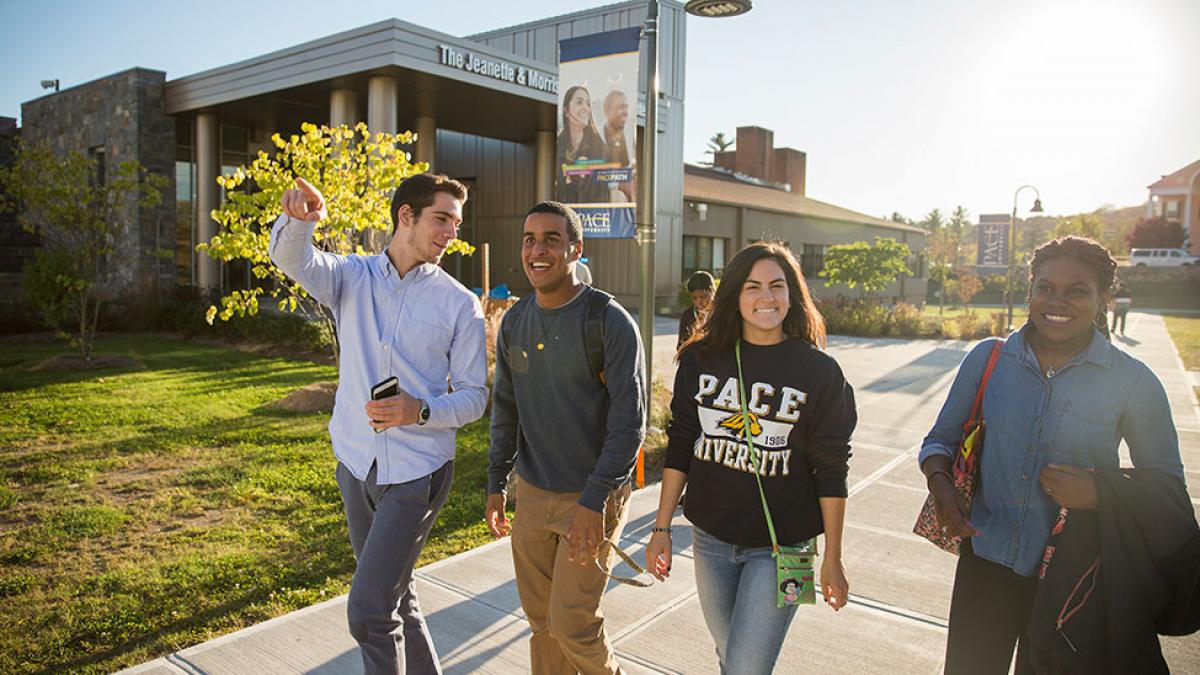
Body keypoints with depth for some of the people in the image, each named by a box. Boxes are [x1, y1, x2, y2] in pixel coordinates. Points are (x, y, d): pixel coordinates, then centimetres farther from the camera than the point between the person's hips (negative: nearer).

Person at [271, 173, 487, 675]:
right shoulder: (354, 277, 1)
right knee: (394, 598, 20)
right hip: (357, 464, 4)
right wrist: (298, 218, -41)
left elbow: (474, 396, -4)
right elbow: (292, 260, -19)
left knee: (369, 612, -6)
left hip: (417, 472, -4)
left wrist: (421, 411, -23)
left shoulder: (460, 304, -6)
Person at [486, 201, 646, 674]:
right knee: (541, 619, 14)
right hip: (533, 494, 5)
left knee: (572, 623, -2)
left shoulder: (609, 321, -14)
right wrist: (496, 484, 11)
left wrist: (593, 500, -21)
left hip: (592, 497, -5)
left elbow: (629, 421, -16)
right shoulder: (514, 323, 4)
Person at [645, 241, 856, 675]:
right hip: (711, 538, 3)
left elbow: (831, 470, -6)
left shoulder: (818, 371, -9)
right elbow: (680, 447, 3)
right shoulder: (702, 359, -2)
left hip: (780, 546, -3)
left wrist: (833, 559, -3)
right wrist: (662, 527, 2)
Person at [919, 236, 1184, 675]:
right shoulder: (987, 358, -2)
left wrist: (1102, 493, -19)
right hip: (986, 557, 2)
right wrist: (939, 483, -14)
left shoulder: (1133, 382, -8)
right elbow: (942, 438, 7)